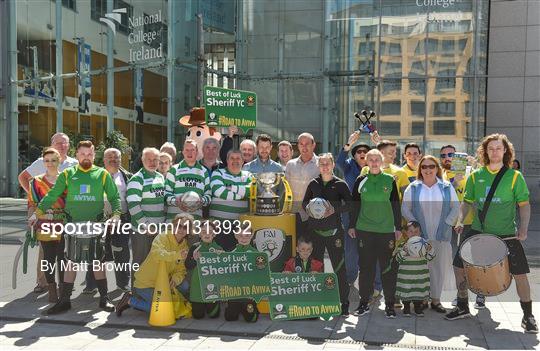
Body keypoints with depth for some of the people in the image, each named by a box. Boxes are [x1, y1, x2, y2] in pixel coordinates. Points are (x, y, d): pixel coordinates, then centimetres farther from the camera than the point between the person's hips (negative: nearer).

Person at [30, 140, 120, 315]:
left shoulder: (102, 174, 4)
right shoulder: (67, 174, 6)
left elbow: (114, 197, 5)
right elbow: (52, 195, 6)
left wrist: (116, 214, -10)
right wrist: (37, 212, -1)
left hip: (96, 224, -1)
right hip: (73, 224, 1)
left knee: (97, 261, 4)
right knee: (71, 261, 5)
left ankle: (104, 298, 12)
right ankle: (65, 300, 13)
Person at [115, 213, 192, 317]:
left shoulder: (185, 244, 0)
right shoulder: (162, 237, -18)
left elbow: (181, 269, -2)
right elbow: (157, 254, -38)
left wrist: (176, 278, -25)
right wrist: (177, 255, -54)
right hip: (146, 283, -7)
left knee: (185, 286, -11)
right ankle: (130, 300, 5)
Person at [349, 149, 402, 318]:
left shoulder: (390, 180, 3)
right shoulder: (361, 181, 4)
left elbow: (396, 205, 6)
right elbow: (354, 204, 9)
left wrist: (398, 227, 3)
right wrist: (352, 225, 6)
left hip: (387, 230, 0)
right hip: (364, 230, 1)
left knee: (388, 267, 3)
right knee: (366, 266, 6)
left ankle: (389, 304, 13)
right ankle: (364, 302, 16)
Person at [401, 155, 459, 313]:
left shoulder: (447, 187, 7)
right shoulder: (413, 188, 4)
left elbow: (456, 207, 7)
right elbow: (405, 208, 1)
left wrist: (447, 223, -4)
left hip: (441, 235, 1)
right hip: (420, 235, -1)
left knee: (440, 266, 4)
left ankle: (435, 299, 16)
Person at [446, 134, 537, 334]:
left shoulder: (514, 176, -2)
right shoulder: (476, 176, 4)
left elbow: (524, 205, 0)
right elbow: (467, 201, 11)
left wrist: (523, 228, -12)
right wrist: (460, 220, -4)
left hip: (507, 234, -2)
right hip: (478, 232, 3)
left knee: (520, 273, -2)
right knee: (459, 265, 2)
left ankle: (528, 316, 19)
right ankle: (463, 307, 22)